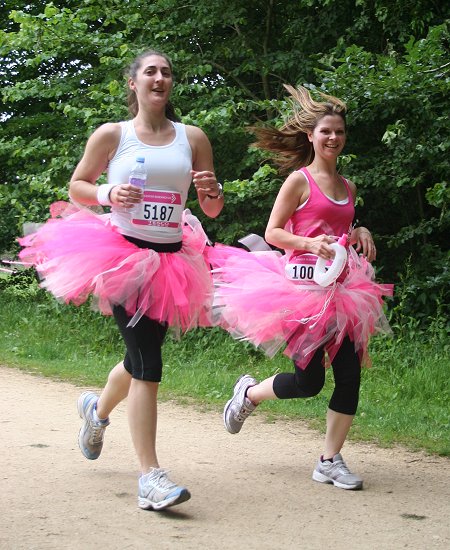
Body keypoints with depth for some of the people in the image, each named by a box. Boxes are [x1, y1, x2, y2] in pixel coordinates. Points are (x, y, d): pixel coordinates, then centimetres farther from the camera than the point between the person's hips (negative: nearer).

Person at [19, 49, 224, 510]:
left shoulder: (193, 138, 8)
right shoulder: (111, 135, 0)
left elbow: (212, 212, 11)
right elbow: (76, 187, 7)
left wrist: (212, 192, -11)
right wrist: (107, 194, -12)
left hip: (170, 260, 4)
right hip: (121, 253, -4)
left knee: (140, 359, 17)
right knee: (148, 363, -14)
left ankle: (98, 409, 50)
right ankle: (150, 476, -11)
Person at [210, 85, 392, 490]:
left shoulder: (348, 187, 15)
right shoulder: (299, 180, -4)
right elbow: (272, 233, -6)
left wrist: (360, 235, 5)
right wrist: (310, 243, -22)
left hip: (339, 290, 6)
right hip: (302, 286, -6)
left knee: (350, 374, -3)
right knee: (309, 382, -5)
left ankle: (331, 461, 8)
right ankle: (249, 393, 25)